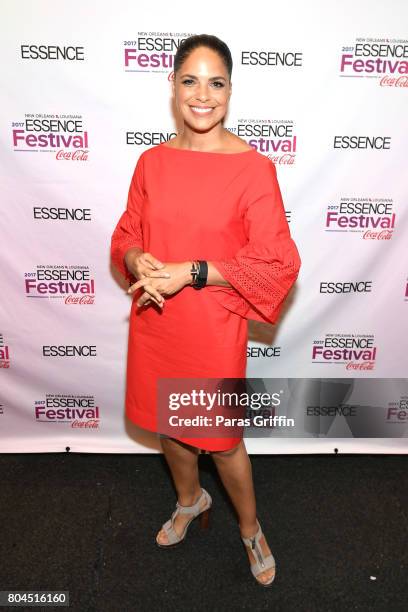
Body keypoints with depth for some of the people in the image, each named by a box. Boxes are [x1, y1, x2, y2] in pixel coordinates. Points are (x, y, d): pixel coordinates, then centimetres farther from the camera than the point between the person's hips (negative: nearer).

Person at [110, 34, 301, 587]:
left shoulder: (254, 167, -13)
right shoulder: (152, 161, 1)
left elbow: (278, 264, -15)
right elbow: (126, 234, 9)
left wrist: (190, 272, -21)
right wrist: (139, 261, -14)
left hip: (214, 328, -4)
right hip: (153, 322, 5)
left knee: (221, 436, 11)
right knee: (166, 423, 22)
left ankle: (251, 529, 43)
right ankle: (191, 500, 54)